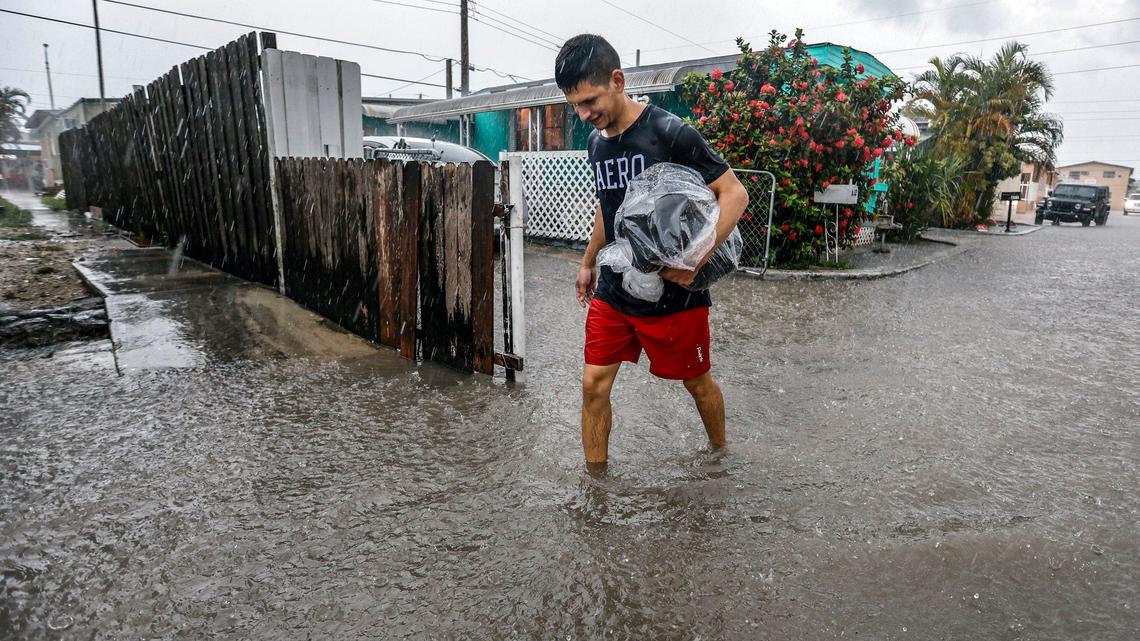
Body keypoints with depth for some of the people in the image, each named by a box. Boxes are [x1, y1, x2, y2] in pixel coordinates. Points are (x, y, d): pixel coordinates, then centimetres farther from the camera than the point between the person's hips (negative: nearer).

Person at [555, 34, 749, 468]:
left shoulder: (670, 133, -16)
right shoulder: (597, 142, 5)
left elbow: (734, 194, -16)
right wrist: (588, 262, 26)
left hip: (673, 296, -5)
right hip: (612, 293, 6)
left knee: (697, 381, 13)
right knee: (594, 384, 2)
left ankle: (720, 451, 41)